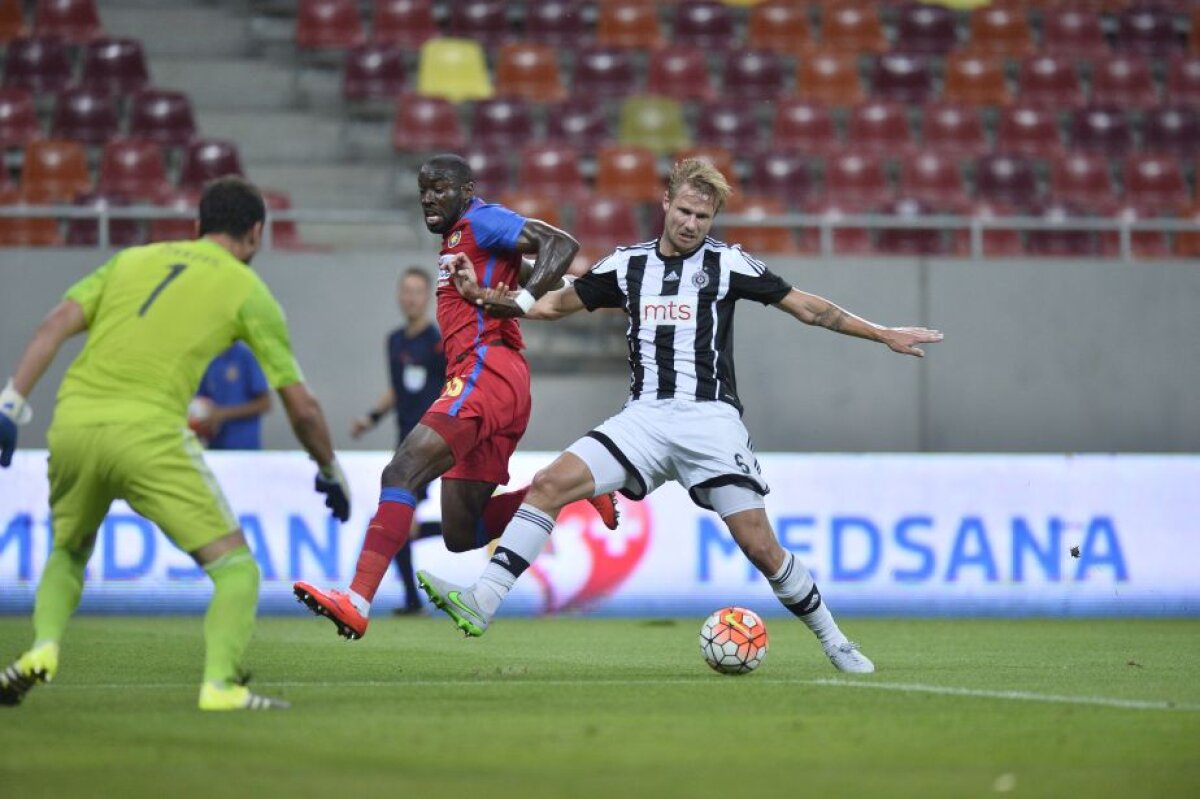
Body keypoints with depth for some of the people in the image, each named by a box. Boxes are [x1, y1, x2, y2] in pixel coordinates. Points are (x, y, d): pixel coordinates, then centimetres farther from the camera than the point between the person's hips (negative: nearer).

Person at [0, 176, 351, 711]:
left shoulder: (132, 260, 23)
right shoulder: (246, 289, 13)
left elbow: (57, 324, 8)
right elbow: (301, 407, 13)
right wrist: (330, 472, 28)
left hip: (72, 422, 5)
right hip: (149, 432, -4)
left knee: (68, 551, 29)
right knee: (234, 565, 5)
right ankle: (220, 683, -15)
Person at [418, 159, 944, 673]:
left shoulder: (726, 264, 2)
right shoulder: (628, 265, 11)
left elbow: (808, 308, 7)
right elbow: (555, 304, 20)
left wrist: (883, 335, 4)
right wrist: (486, 298, 6)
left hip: (710, 419, -3)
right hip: (645, 416, 3)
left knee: (759, 546, -8)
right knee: (549, 485, -17)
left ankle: (835, 644, 10)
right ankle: (482, 603, -21)